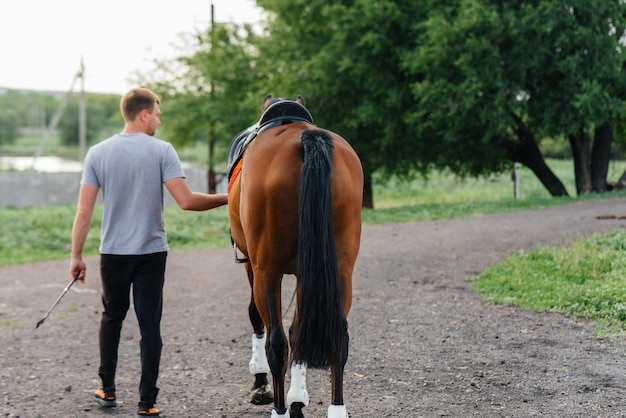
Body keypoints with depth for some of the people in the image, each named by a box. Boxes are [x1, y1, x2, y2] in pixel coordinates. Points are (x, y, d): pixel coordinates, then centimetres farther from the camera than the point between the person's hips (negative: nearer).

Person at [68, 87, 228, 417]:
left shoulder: (98, 153, -1)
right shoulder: (162, 151, -9)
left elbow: (83, 211, -3)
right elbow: (186, 201, -16)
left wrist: (76, 256, 3)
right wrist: (225, 198, -3)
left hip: (113, 253, 2)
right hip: (151, 253, -2)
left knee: (112, 317, 20)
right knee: (149, 326, 4)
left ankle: (107, 390, 27)